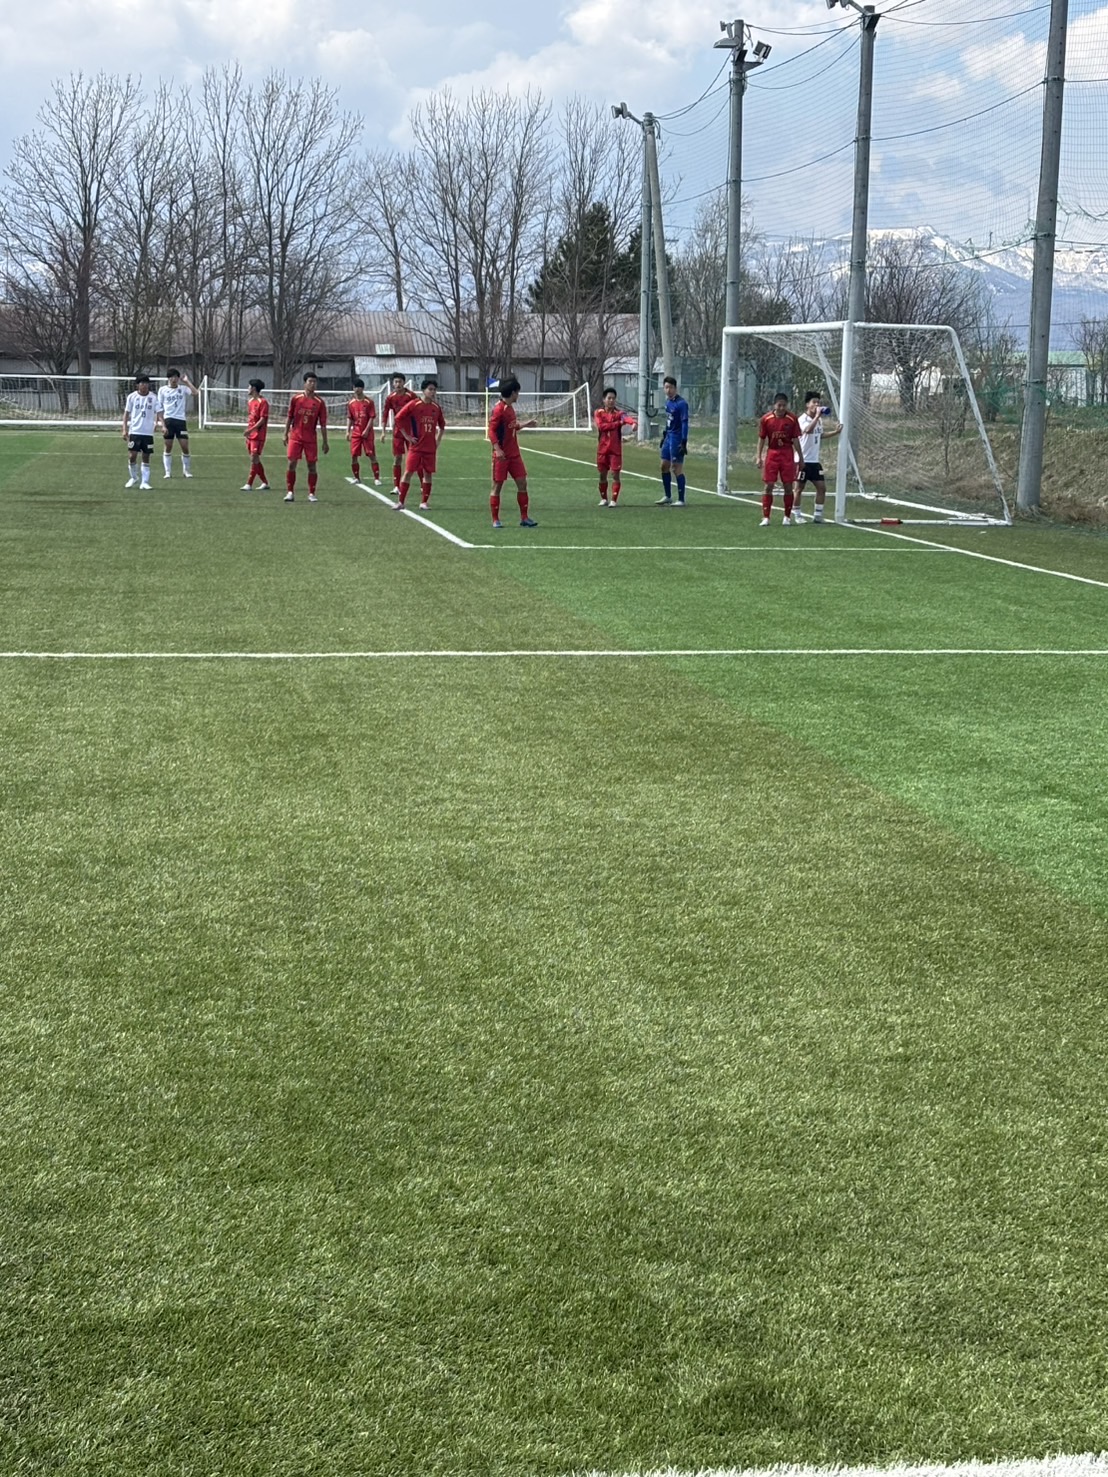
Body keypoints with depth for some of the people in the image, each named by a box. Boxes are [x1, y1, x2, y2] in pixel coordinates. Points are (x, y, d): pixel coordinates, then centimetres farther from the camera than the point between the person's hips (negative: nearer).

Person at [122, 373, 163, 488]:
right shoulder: (132, 397, 1)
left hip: (148, 432, 1)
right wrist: (125, 429, -2)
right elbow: (126, 413, 5)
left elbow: (158, 412, -1)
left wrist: (163, 425, -17)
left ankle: (145, 482, 9)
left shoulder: (153, 397, 2)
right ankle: (133, 478, 15)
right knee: (132, 456, -6)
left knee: (146, 457, 4)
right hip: (134, 431, -1)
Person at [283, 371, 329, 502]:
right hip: (295, 437, 0)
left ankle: (311, 494, 11)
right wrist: (286, 434, 5)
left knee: (312, 466, 1)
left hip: (311, 439, 0)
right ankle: (290, 492, 1)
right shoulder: (295, 399, 2)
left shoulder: (319, 403, 1)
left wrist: (325, 442, 2)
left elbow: (323, 424, 3)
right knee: (292, 463, -6)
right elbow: (289, 417, 8)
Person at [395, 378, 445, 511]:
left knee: (428, 474, 3)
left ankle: (424, 502, 11)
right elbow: (398, 418, -4)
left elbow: (442, 426, 21)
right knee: (408, 472, -4)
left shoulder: (436, 408, 6)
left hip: (430, 448, 4)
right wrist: (407, 436, -5)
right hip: (415, 446, -4)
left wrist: (437, 441, 11)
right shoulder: (414, 405, -7)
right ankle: (400, 501, 0)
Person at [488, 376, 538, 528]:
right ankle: (495, 520, 8)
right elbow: (491, 430, -18)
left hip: (514, 454, 8)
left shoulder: (510, 408, 11)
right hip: (502, 455, -8)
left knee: (522, 483, 4)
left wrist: (524, 425, 19)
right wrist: (497, 448, -28)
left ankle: (524, 518, 10)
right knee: (497, 486, 1)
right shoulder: (498, 409, -14)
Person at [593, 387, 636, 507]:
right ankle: (604, 499, 26)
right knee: (602, 474, 11)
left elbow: (627, 418, -25)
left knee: (615, 474, -6)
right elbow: (601, 426, -14)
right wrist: (618, 423, -19)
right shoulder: (598, 413, 4)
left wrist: (634, 422, -49)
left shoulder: (619, 413, -2)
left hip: (615, 449, -2)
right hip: (602, 449, 2)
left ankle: (614, 500, -2)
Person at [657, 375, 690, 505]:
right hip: (669, 437, 9)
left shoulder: (681, 404, -16)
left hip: (677, 439, -9)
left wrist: (684, 442, -23)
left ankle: (681, 500, 0)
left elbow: (684, 423, -19)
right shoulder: (668, 401, 9)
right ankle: (668, 496, 24)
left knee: (677, 469, -6)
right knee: (664, 466, 13)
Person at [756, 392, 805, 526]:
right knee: (768, 486, -4)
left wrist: (800, 456, 4)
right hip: (771, 453, 0)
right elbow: (761, 439, 4)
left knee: (788, 486, 2)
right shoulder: (766, 419, -2)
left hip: (787, 455, 0)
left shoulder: (792, 419, -3)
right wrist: (759, 456, -1)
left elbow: (795, 439, 4)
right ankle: (765, 518, 0)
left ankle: (787, 517, 13)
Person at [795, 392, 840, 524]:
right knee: (799, 488, 3)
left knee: (822, 487, 3)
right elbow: (808, 430, -37)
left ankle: (818, 515, 10)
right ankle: (797, 515, 13)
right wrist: (817, 416, -39)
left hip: (815, 461, 7)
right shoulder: (803, 419, -15)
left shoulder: (819, 419, 8)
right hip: (803, 460, -7)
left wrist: (835, 432, 18)